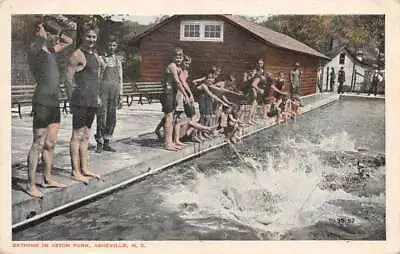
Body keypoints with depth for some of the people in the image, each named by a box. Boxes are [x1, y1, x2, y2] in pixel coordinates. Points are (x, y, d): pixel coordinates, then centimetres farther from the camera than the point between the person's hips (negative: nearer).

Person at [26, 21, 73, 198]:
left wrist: (56, 31, 14)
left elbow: (69, 41, 29)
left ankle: (48, 179, 25)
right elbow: (42, 39, -28)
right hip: (42, 102, -8)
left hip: (54, 102, 8)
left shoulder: (51, 51, 17)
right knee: (38, 145, -5)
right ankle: (31, 185, 1)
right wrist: (44, 33, -6)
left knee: (50, 143, 14)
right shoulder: (34, 49, -5)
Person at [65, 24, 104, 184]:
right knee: (77, 136, -3)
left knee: (86, 136, 13)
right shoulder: (77, 55, -8)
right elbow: (68, 80, -10)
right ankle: (76, 172, 2)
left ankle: (85, 169, 21)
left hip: (92, 101, 8)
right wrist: (72, 100, -11)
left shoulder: (96, 56, 17)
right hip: (80, 101, -8)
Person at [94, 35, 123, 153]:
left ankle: (106, 142, 14)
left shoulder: (118, 60, 16)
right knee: (101, 116, -6)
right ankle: (99, 143, 3)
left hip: (115, 90, 4)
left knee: (112, 117, 6)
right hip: (103, 87, -4)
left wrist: (119, 94, 10)